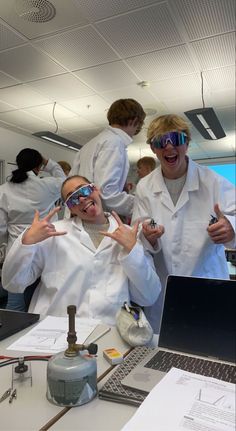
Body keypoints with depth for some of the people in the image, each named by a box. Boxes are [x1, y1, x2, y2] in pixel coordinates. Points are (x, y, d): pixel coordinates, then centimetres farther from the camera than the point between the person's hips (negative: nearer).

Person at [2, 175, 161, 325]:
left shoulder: (130, 234, 8)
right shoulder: (54, 231, 8)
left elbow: (149, 298, 4)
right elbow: (13, 284, 6)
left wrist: (132, 249, -7)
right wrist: (27, 240, -9)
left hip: (110, 328, 1)